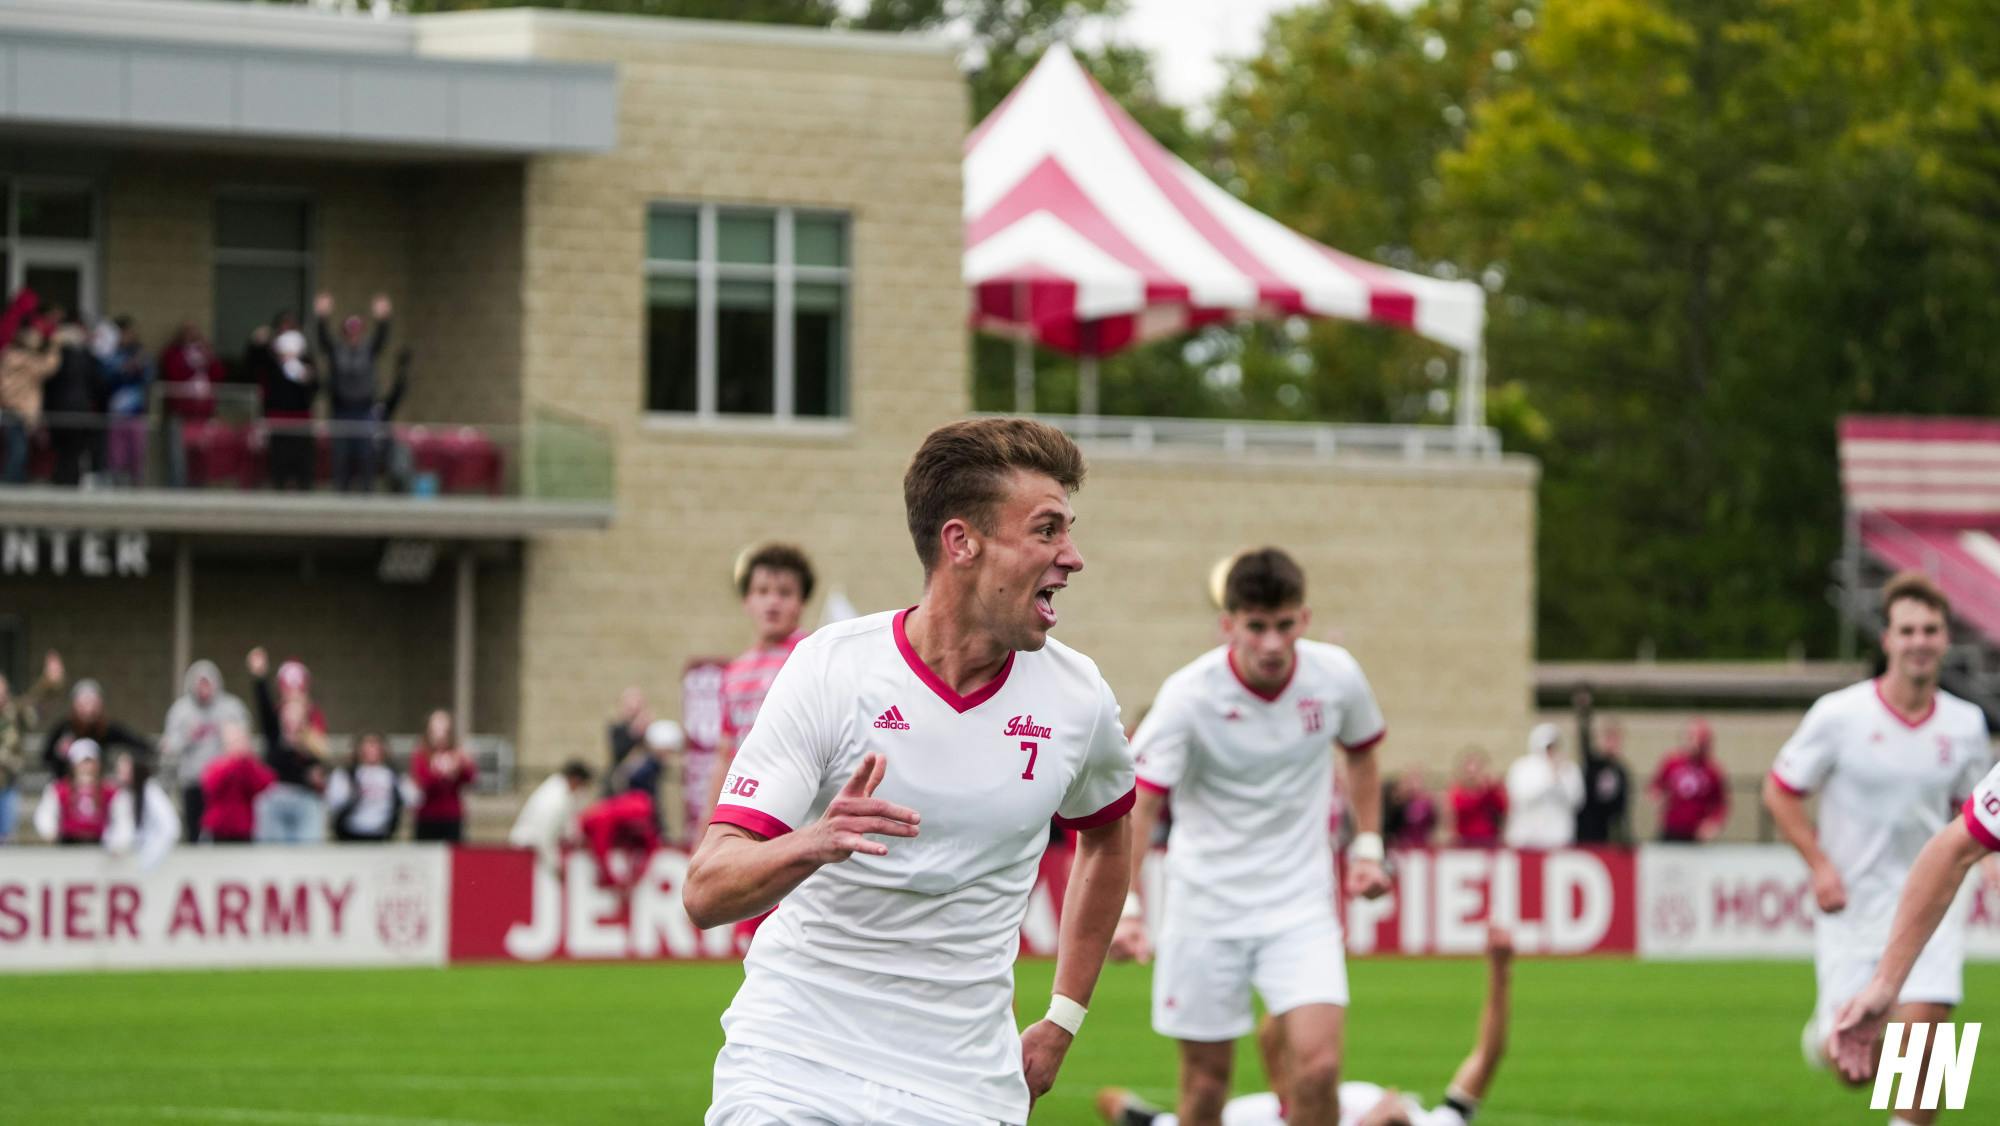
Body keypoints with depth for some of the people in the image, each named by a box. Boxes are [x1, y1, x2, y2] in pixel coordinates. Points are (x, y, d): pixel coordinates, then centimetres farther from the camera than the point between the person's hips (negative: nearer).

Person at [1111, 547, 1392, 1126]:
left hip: (1301, 903, 1)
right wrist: (1125, 906, -30)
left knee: (1318, 1065, -15)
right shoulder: (1189, 695, -17)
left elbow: (1361, 752, 16)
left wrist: (1367, 847, 9)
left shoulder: (1336, 676, -7)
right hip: (1205, 908, -1)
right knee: (1206, 1078, 4)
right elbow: (1140, 804, -18)